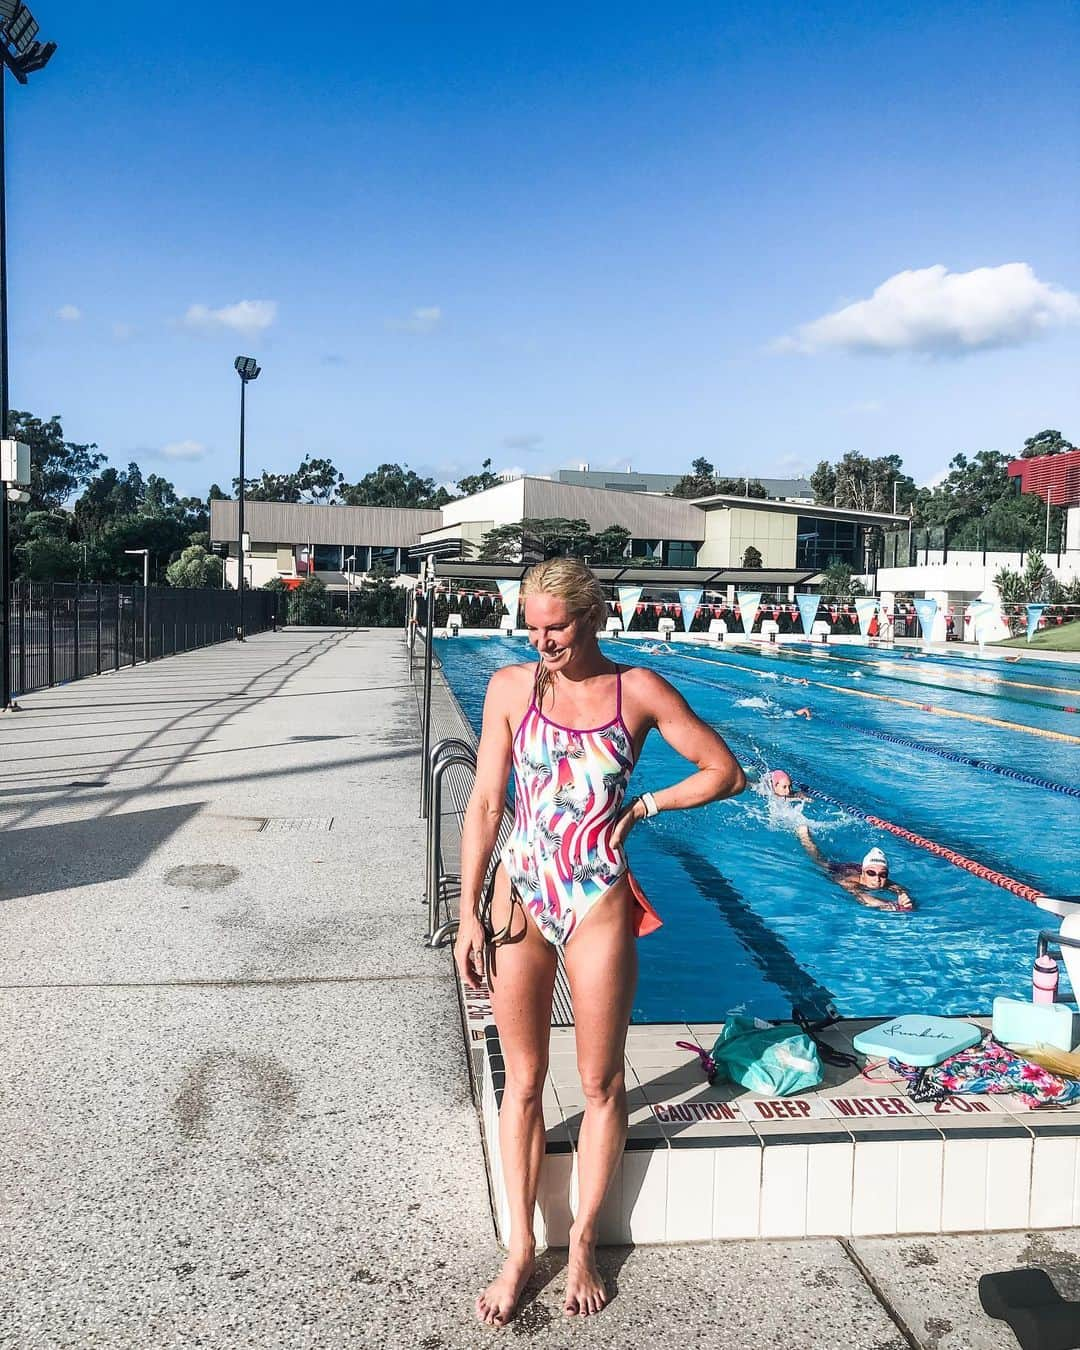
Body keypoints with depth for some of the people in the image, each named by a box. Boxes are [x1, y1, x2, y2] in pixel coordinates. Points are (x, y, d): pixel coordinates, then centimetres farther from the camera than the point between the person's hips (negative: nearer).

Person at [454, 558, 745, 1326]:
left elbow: (727, 772, 1)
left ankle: (583, 1245, 32)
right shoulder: (511, 687, -2)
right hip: (518, 897, 1)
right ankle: (521, 1249, 29)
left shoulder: (638, 690, -4)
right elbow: (485, 803, 0)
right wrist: (469, 914, -2)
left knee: (601, 1084, 11)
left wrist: (642, 809, -4)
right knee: (523, 1083, 12)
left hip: (599, 907, -1)